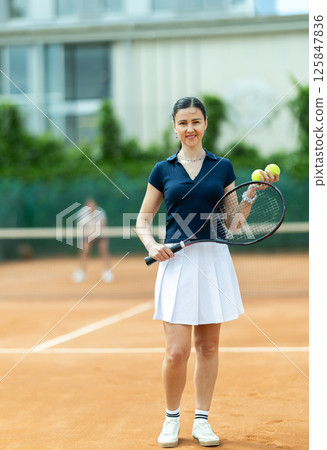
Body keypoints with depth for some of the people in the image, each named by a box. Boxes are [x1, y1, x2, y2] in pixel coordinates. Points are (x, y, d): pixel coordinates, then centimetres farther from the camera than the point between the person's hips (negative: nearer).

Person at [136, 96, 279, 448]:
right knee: (177, 351, -6)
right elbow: (143, 221, 12)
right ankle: (171, 418, 14)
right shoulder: (163, 170, 8)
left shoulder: (222, 167, 10)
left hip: (213, 260, 1)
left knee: (208, 346, 7)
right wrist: (152, 245, -6)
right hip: (176, 261, -1)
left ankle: (202, 419, 19)